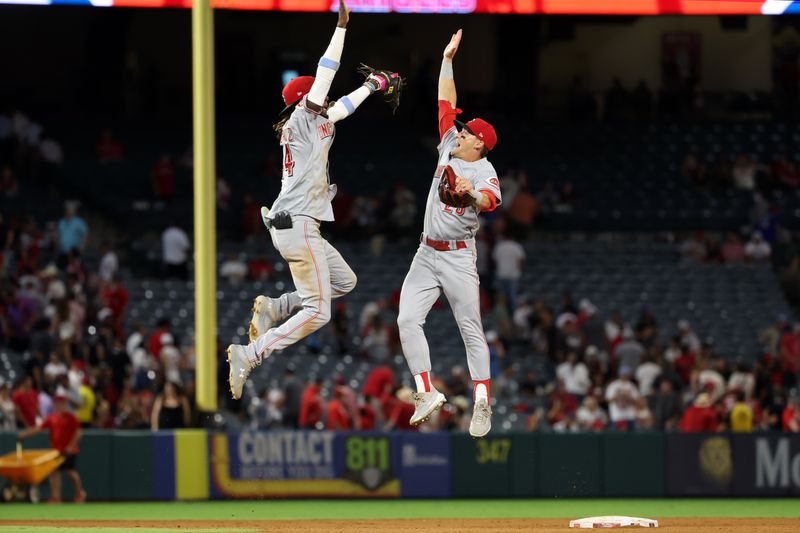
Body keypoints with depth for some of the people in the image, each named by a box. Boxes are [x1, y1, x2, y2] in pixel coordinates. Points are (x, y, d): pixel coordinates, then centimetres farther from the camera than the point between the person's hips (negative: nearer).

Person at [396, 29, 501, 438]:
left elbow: (491, 201, -34)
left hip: (458, 258, -7)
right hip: (427, 254, 7)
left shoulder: (484, 171, -12)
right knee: (407, 320, -5)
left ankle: (481, 403, -5)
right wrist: (447, 60, 11)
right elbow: (446, 103, 14)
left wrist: (472, 193, -56)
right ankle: (427, 393, -3)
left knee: (471, 330, -5)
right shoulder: (449, 149, 9)